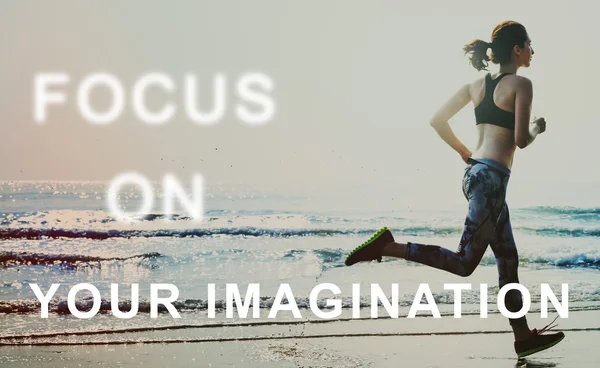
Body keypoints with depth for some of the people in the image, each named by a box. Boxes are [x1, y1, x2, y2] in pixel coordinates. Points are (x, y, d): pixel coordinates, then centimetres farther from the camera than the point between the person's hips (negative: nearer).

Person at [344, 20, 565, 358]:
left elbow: (438, 121, 12)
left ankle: (524, 337, 22)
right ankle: (387, 247, -14)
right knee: (464, 262, -7)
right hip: (491, 177, -9)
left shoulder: (476, 86, 13)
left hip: (475, 172, 9)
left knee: (508, 259, 15)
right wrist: (538, 129, 8)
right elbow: (521, 140, -14)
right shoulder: (521, 84, -8)